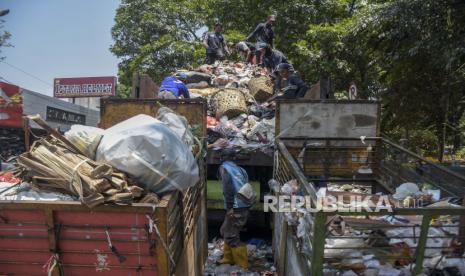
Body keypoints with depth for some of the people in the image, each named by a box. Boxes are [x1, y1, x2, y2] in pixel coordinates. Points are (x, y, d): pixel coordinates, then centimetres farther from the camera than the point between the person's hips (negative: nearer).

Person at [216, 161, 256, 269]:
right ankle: (229, 258, 28)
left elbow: (227, 189, -12)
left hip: (236, 208, -8)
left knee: (231, 236, 0)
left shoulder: (224, 168, 3)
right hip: (244, 207, 8)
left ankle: (243, 264, 5)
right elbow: (246, 187, 15)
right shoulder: (240, 170, 23)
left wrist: (229, 207, -13)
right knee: (225, 231, 20)